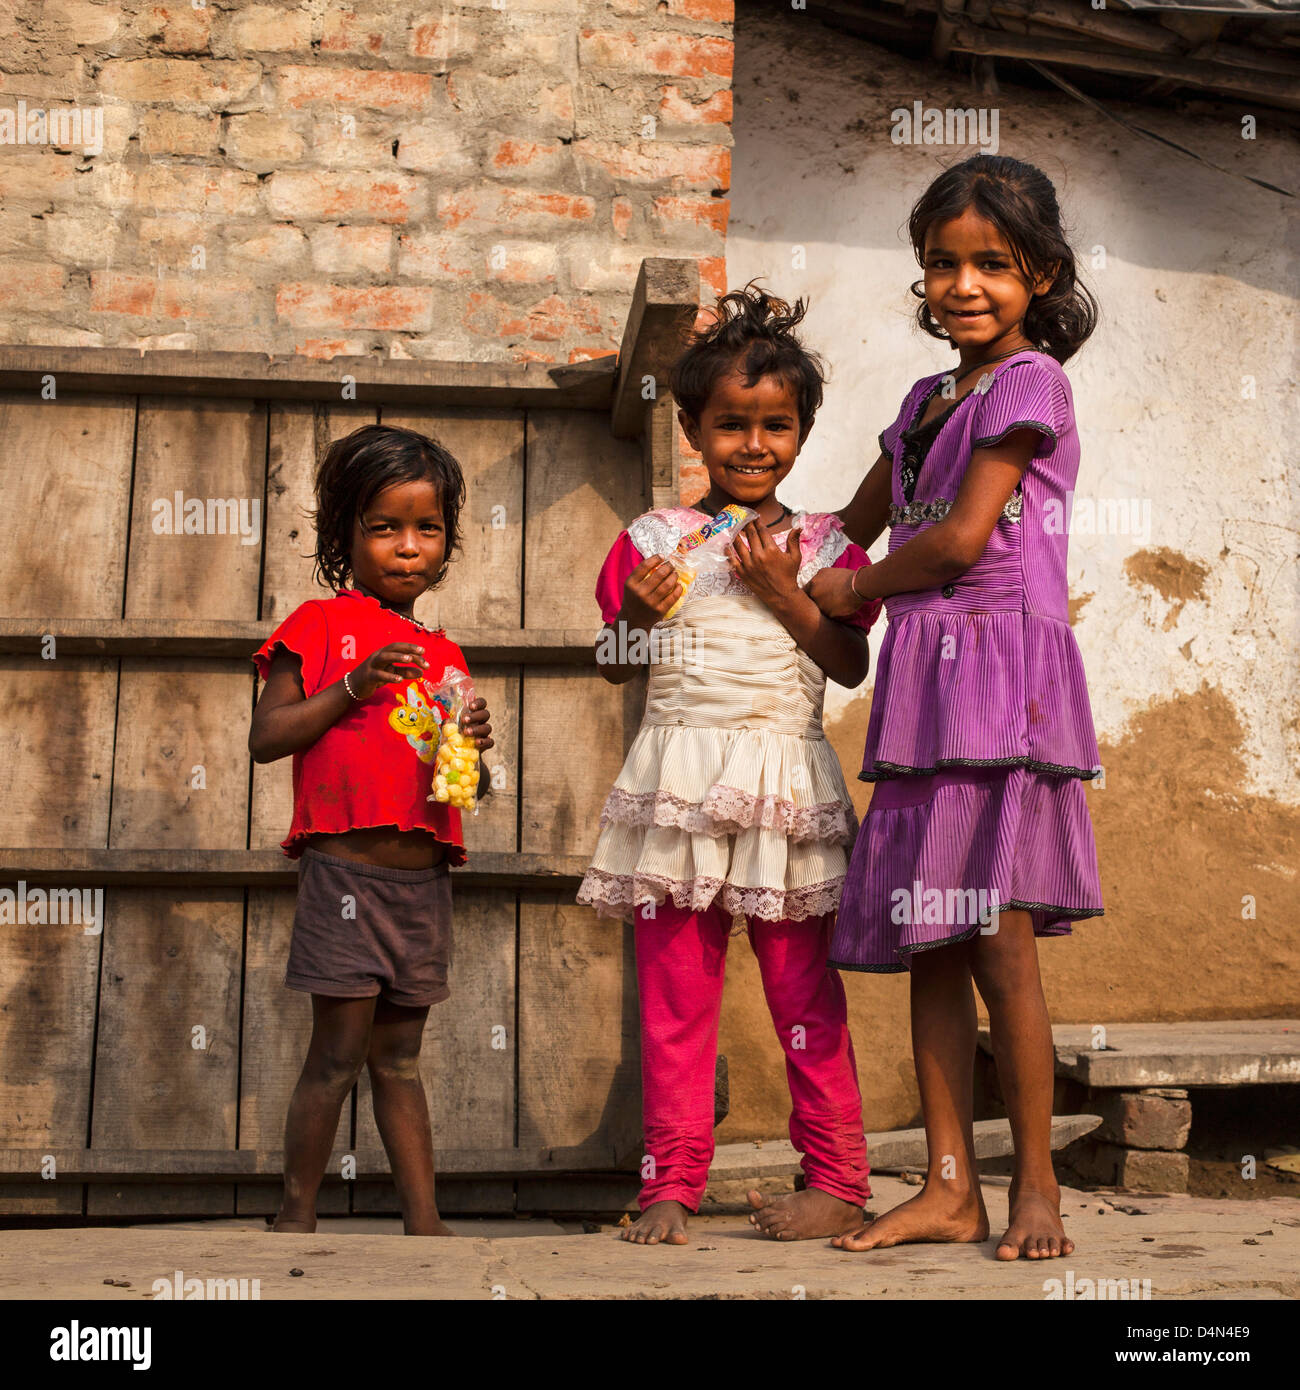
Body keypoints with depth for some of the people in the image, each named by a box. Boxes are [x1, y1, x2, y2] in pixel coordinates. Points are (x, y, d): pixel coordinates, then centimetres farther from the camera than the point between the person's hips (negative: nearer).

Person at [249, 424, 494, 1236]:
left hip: (425, 876, 5)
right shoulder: (319, 626, 1)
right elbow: (265, 738, -7)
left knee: (400, 1057, 12)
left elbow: (466, 790, 21)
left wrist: (476, 746, -1)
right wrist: (351, 688, -16)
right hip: (347, 870, -5)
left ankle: (425, 1222, 15)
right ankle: (297, 1216, 13)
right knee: (339, 1054, -2)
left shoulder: (443, 657, 16)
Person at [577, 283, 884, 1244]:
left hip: (786, 783, -1)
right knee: (674, 995, 5)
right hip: (677, 782, 1)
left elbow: (853, 666, -1)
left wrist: (786, 597, -11)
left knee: (804, 994, 4)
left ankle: (838, 1182, 15)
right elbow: (613, 669, 12)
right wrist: (637, 614, -8)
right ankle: (671, 1185, 14)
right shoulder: (652, 540, 7)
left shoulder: (822, 546, 7)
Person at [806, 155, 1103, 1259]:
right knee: (928, 948, 5)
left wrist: (855, 589, 3)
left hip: (1004, 678, -8)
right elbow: (859, 523, 32)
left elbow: (962, 538, -11)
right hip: (924, 684, 8)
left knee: (1001, 946, -7)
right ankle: (951, 1189, 11)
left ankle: (1036, 1188, 6)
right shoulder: (929, 399, 21)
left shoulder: (1031, 380, -3)